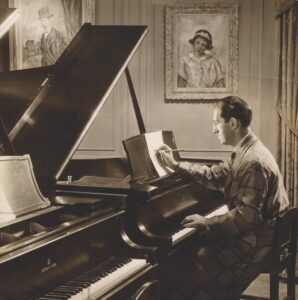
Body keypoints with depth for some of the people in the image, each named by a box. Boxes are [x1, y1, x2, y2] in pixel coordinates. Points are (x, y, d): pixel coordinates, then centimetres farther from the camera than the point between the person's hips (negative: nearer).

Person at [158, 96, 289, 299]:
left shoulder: (253, 162, -25)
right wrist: (175, 165, 13)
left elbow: (247, 216, -29)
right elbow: (213, 176, 15)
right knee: (195, 256, 14)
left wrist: (208, 224, -20)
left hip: (256, 244, -10)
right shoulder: (245, 153, 8)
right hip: (252, 234, 10)